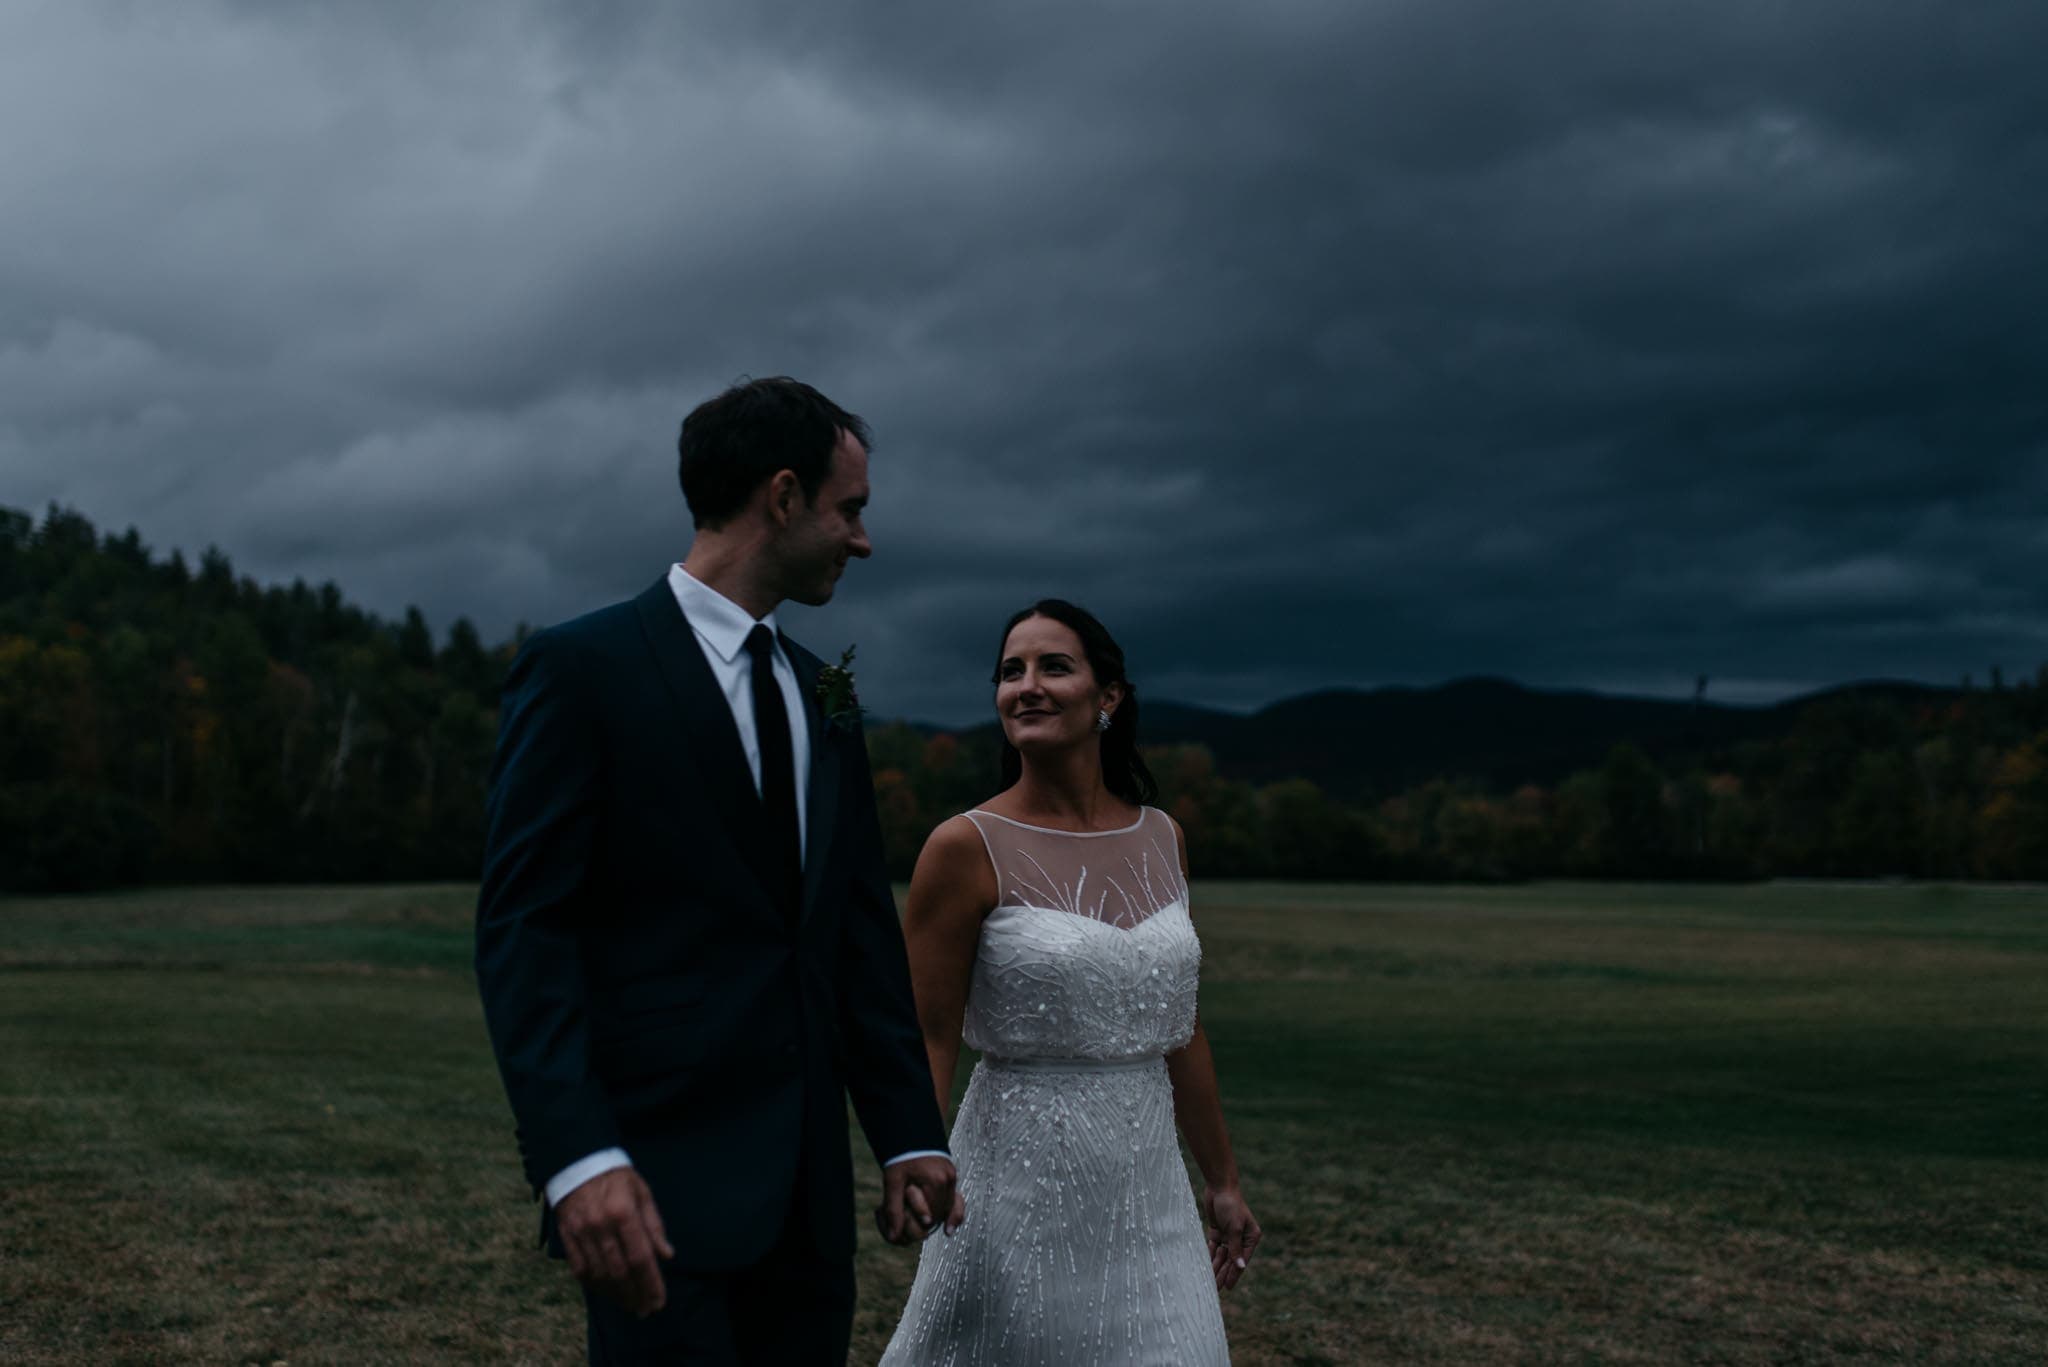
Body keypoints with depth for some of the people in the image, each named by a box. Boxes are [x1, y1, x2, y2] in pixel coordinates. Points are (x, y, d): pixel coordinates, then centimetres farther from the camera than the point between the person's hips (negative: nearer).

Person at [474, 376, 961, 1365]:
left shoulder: (822, 697, 16)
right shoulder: (583, 670, -7)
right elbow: (521, 929, -12)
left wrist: (909, 1133, 10)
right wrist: (577, 1159, -22)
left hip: (806, 1190, 7)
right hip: (659, 1184, -7)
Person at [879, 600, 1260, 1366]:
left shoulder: (1162, 839, 6)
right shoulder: (969, 847, -9)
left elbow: (1180, 1030, 13)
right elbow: (928, 1042, -9)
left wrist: (1222, 1180, 16)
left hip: (1146, 1182, 5)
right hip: (1023, 1179, -5)